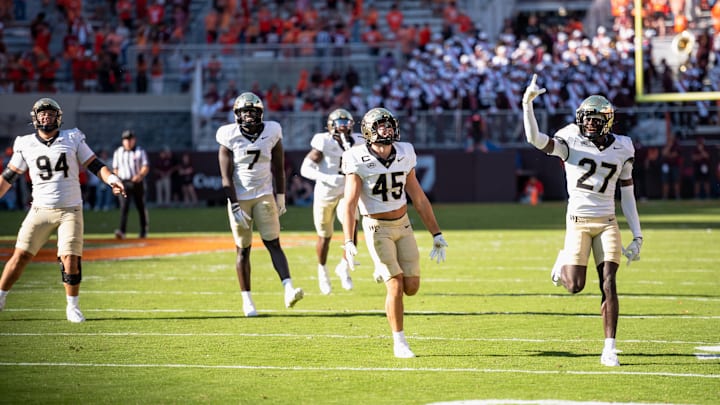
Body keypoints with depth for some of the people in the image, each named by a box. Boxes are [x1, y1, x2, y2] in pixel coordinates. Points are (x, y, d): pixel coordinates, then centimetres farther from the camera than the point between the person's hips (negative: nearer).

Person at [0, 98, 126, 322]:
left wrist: (111, 179, -15)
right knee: (21, 255, -5)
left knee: (70, 259, -10)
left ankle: (73, 307, 6)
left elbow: (94, 165, 3)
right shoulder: (26, 145, 5)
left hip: (70, 210, -1)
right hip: (40, 210, 1)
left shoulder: (73, 139, 3)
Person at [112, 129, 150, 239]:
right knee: (124, 206, -14)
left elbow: (146, 167, -7)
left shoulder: (140, 151, 2)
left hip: (137, 182, 0)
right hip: (123, 183, 0)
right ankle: (122, 231, -25)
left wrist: (140, 175, -25)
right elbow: (115, 168, 15)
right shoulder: (118, 152, 9)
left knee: (141, 207, 7)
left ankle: (143, 231, 20)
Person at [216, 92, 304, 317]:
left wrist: (281, 197, 7)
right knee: (243, 249, 3)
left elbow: (278, 168, 7)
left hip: (264, 196, 1)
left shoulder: (271, 133, -2)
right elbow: (226, 177, -10)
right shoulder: (230, 138, -8)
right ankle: (247, 300, 9)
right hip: (239, 198, -1)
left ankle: (289, 290, -21)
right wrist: (235, 207, -15)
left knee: (273, 243, -9)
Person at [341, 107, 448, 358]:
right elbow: (350, 203, -21)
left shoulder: (404, 155, -2)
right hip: (377, 228, -4)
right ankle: (399, 342, 2)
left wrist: (436, 234, 8)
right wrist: (348, 242, -31)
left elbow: (419, 199, 6)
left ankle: (383, 273, 33)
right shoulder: (359, 161, -16)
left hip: (403, 225, 5)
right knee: (396, 287, -12)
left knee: (412, 287, 0)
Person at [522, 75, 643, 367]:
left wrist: (637, 236, 8)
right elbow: (535, 139, -20)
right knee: (575, 286, -8)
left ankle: (609, 349, -4)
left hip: (607, 223, 2)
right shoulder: (571, 141, -3)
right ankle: (564, 261, 29)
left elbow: (627, 197, 11)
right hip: (578, 222, -2)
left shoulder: (621, 149, 6)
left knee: (608, 284, -9)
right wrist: (527, 104, -31)